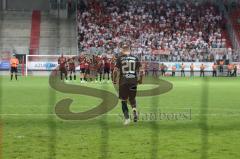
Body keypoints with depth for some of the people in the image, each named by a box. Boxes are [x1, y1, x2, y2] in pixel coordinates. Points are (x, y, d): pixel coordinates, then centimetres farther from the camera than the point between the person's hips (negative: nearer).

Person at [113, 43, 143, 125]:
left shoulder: (120, 58, -1)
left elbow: (115, 70, -7)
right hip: (133, 81, 2)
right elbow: (140, 71, 4)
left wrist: (114, 80, 7)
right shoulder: (135, 58, 6)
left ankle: (127, 117, -1)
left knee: (124, 100, 9)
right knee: (132, 98, 20)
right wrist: (140, 79, 19)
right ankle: (134, 109, -9)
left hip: (123, 81, -2)